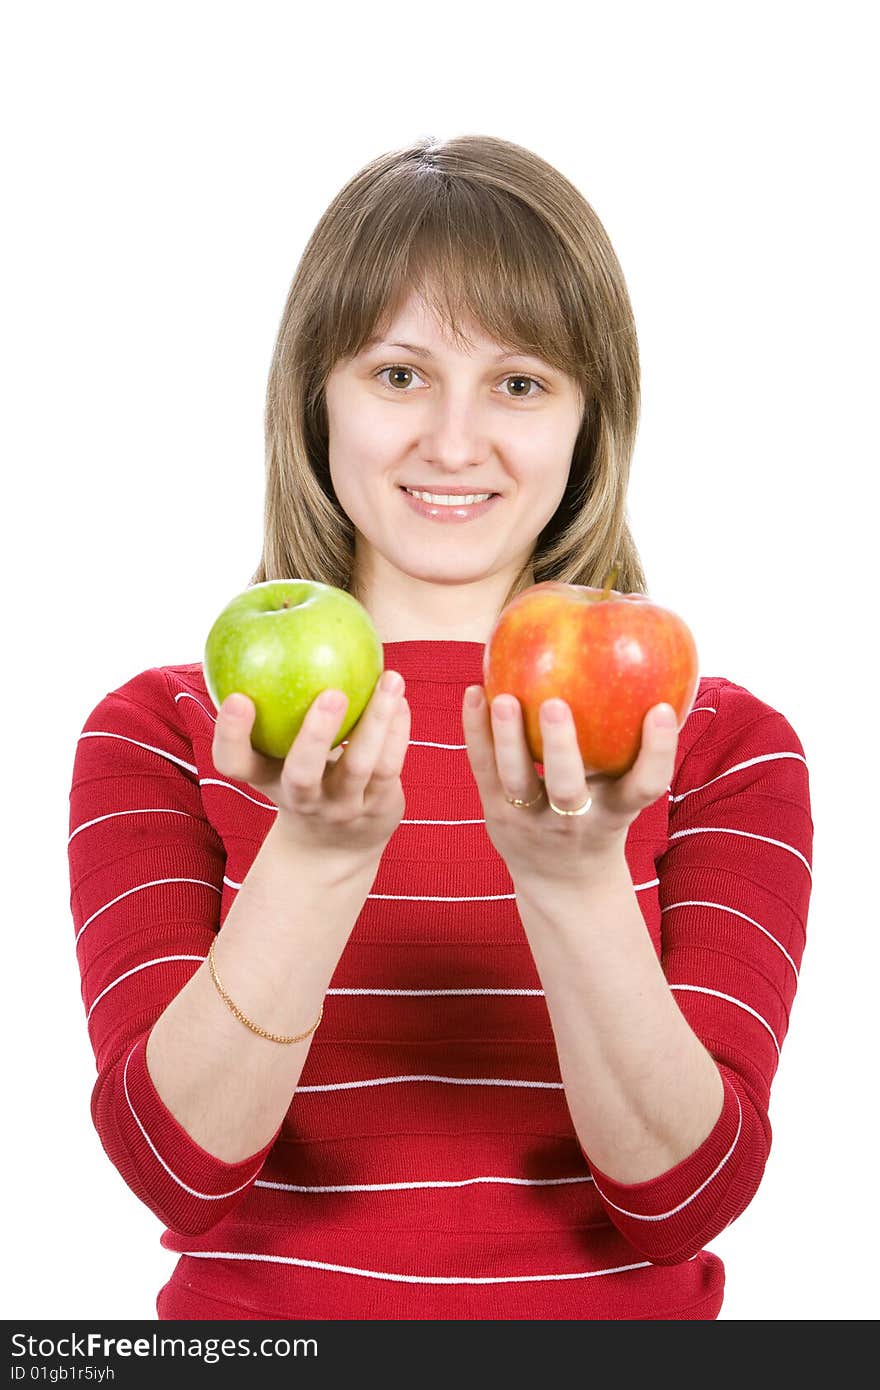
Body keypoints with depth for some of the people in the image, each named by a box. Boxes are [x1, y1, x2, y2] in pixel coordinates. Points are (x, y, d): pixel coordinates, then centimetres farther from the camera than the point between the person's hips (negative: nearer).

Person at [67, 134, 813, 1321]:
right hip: (263, 1316, 0)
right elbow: (183, 1165, -9)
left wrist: (577, 878, -22)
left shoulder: (724, 747, 2)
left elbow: (683, 1198, -8)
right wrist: (317, 855, -22)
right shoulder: (159, 733, 2)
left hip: (617, 1316, 1)